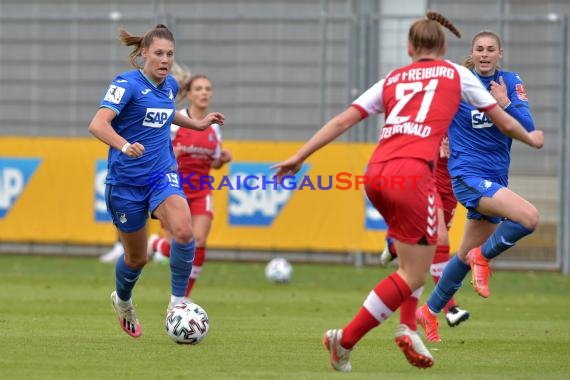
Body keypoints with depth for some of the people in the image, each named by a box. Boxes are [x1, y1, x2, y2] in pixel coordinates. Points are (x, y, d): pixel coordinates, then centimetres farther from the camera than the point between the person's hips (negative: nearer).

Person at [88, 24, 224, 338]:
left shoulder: (170, 85, 5)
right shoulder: (127, 83, -15)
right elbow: (98, 124, -30)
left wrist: (197, 124, 27)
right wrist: (124, 146, -47)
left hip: (162, 174, 4)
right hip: (126, 180, -4)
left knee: (184, 231, -26)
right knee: (137, 257, 9)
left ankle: (177, 301, -11)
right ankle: (122, 300, 43)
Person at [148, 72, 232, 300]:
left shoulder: (213, 127, 5)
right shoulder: (174, 121, -9)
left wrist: (223, 159, -5)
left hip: (200, 191, 3)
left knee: (199, 242, -11)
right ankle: (154, 244, 32)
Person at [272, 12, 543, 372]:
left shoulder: (392, 80, 22)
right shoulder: (456, 74, 16)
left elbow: (343, 120, 15)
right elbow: (503, 121, 25)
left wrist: (299, 157, 18)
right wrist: (531, 139, 44)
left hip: (376, 173, 5)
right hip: (412, 172, -5)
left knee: (424, 244, 27)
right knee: (413, 275, 3)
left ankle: (408, 327, 13)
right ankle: (345, 340, -4)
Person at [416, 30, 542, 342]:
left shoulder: (510, 82, 3)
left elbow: (528, 128, -7)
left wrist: (506, 104, -21)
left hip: (495, 180, 5)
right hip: (468, 175, -5)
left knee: (467, 256, 15)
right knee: (529, 217, -28)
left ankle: (430, 311, 31)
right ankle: (483, 257, -6)